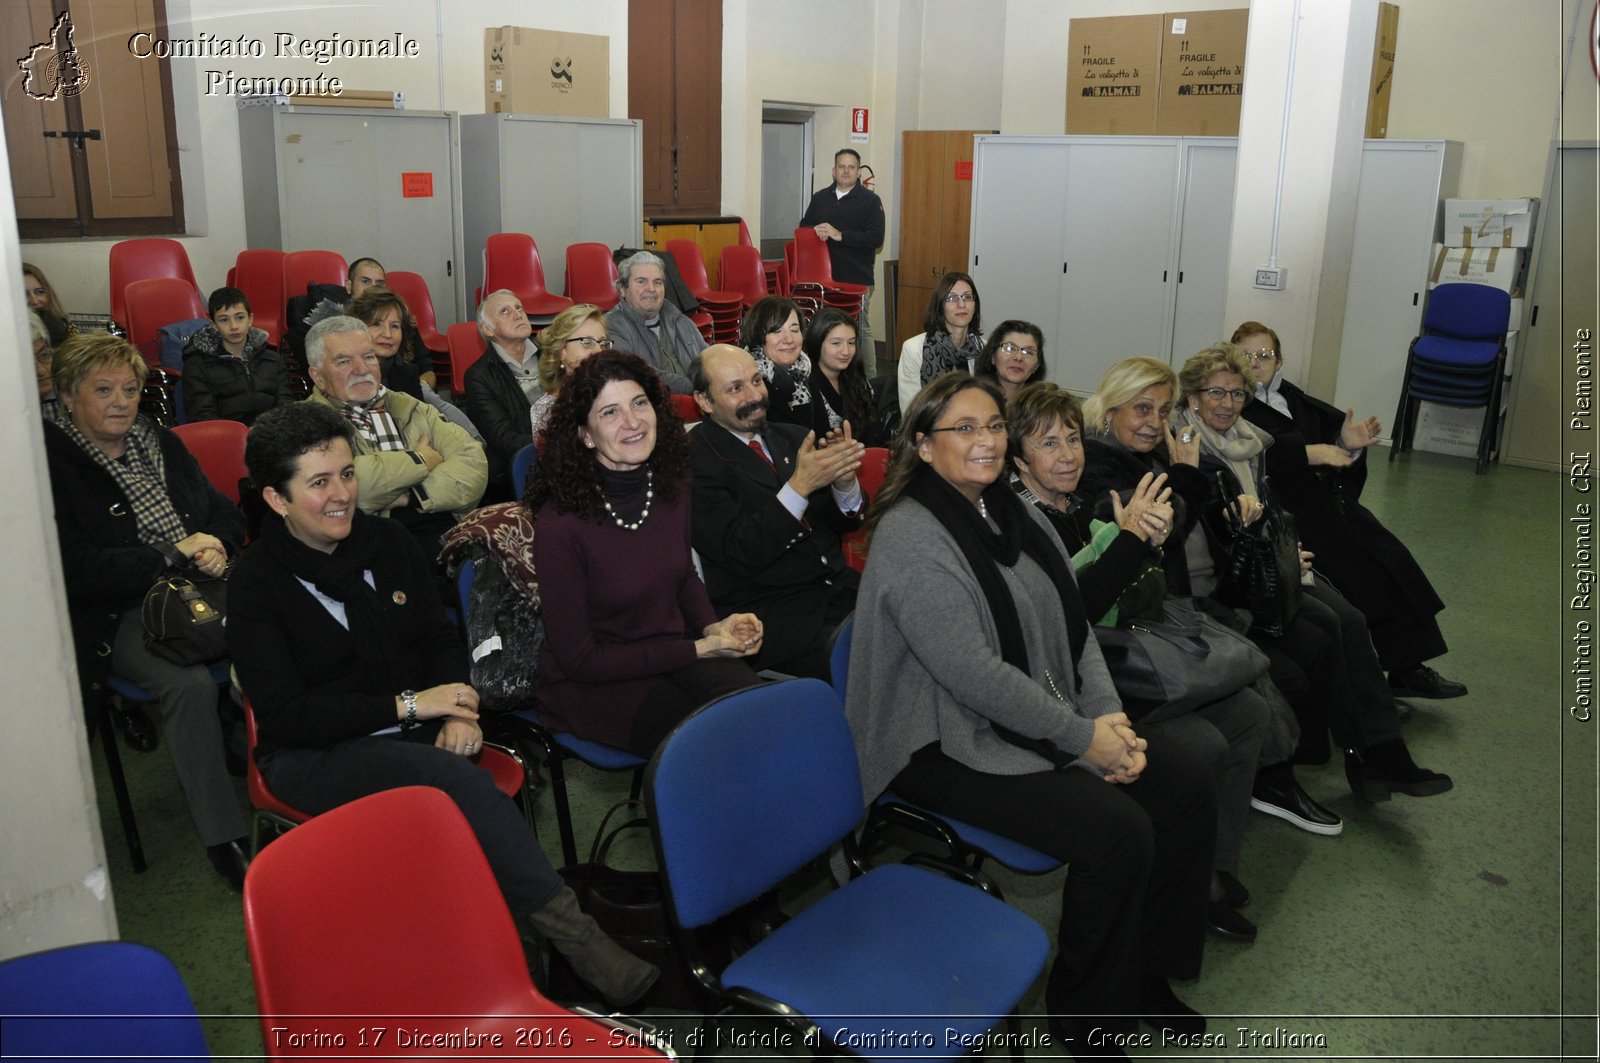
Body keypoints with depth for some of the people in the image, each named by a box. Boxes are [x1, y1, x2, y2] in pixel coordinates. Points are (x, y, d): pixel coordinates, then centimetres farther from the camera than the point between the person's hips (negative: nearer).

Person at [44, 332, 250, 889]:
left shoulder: (161, 443, 17)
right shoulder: (49, 464, -2)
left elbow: (226, 513, 20)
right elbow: (76, 572, -11)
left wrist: (216, 547, -4)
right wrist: (172, 556, -13)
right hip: (118, 614, -5)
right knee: (190, 682, -34)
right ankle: (224, 839, -24)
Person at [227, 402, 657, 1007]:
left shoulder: (387, 542, 7)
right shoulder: (257, 583, -8)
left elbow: (440, 637, 14)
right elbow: (285, 715, -14)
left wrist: (455, 711, -7)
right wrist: (407, 705, -18)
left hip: (409, 731, 5)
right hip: (313, 756, -4)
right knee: (461, 781, -33)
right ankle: (576, 940, -31)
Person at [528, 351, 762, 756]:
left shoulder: (670, 485, -1)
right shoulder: (560, 523, -21)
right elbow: (579, 659, -15)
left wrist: (714, 626, -5)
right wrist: (699, 649, -16)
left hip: (672, 655, 6)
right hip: (591, 683, -5)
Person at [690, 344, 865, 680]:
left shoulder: (794, 438, 13)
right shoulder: (694, 462, -6)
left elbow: (847, 523, 13)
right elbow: (740, 554, -15)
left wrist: (845, 482, -10)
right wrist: (800, 485, -22)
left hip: (838, 588, 7)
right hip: (769, 614, -6)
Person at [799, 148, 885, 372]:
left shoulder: (870, 200, 0)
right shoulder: (820, 198, 14)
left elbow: (876, 238, -9)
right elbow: (802, 228, 18)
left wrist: (840, 235, -16)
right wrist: (815, 230, -6)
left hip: (857, 278, -4)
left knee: (859, 329, -2)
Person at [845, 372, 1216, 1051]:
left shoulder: (1015, 514, 9)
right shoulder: (910, 537, -18)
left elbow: (1074, 628, 10)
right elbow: (971, 674, -24)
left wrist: (1110, 718, -6)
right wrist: (1082, 736, -17)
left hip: (1043, 720, 9)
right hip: (949, 744, -9)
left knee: (1189, 785, -1)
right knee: (1118, 830, -22)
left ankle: (1146, 969, 17)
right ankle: (1085, 1010, 4)